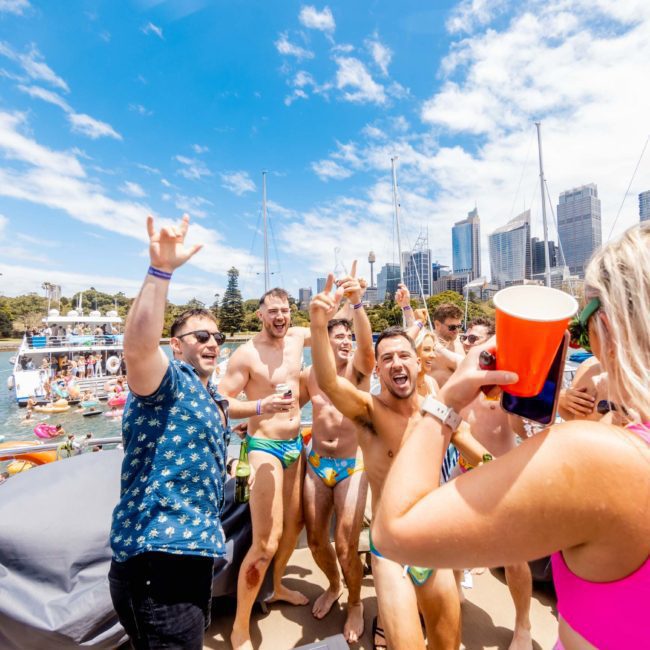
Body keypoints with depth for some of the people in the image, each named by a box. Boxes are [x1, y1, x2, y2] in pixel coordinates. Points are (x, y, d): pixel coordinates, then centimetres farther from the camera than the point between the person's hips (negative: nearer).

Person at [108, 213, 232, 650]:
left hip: (191, 549, 10)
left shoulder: (213, 397, 13)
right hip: (157, 556, -10)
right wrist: (161, 269, -44)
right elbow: (138, 347, -37)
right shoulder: (170, 381, -16)